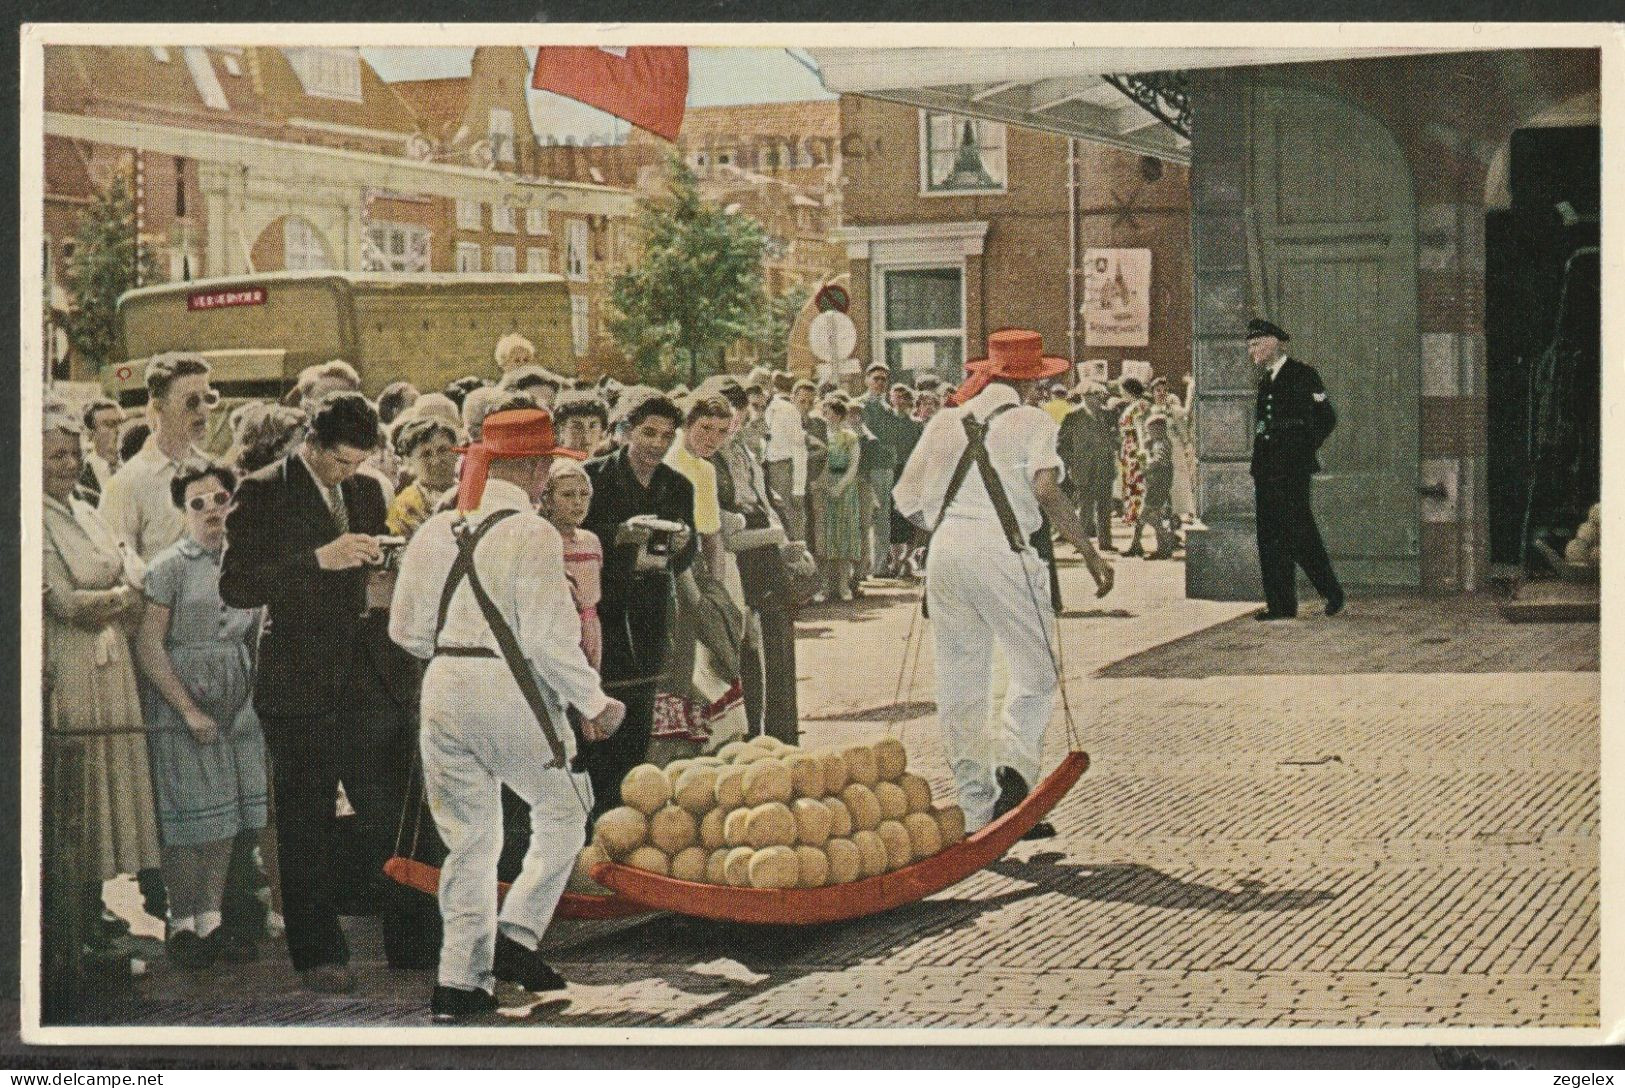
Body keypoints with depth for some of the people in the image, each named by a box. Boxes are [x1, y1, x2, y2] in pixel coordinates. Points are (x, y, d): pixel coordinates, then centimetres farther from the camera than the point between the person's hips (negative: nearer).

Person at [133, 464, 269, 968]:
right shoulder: (167, 567, -8)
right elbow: (148, 646, -12)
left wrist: (253, 695, 7)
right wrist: (189, 710, -15)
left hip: (236, 709, 5)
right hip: (180, 709, -5)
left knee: (224, 816, 8)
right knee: (187, 819, -2)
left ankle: (212, 920, 16)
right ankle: (182, 925, 9)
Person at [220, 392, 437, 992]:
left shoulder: (367, 490, 13)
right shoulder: (263, 492, -6)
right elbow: (234, 585, -15)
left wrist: (383, 590, 2)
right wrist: (320, 559, -23)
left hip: (373, 678, 5)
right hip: (304, 683, -5)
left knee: (393, 813, 6)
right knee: (306, 826, 4)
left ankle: (412, 941, 16)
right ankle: (319, 953, 13)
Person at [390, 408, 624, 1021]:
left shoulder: (434, 531, 7)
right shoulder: (532, 534, -11)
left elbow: (407, 630, 9)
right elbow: (550, 638, -15)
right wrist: (596, 705, -4)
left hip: (444, 692, 6)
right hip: (513, 694, -6)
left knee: (468, 838, 12)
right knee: (562, 814, 13)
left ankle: (459, 981, 11)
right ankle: (516, 936, 0)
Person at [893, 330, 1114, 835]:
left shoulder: (946, 421, 16)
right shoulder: (1032, 421, 3)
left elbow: (907, 500, 15)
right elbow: (1046, 489, -14)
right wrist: (1090, 553, -11)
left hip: (946, 552, 5)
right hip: (1002, 550, -5)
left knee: (960, 685, 10)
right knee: (1036, 672, 8)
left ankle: (977, 811, 11)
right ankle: (1014, 763, -17)